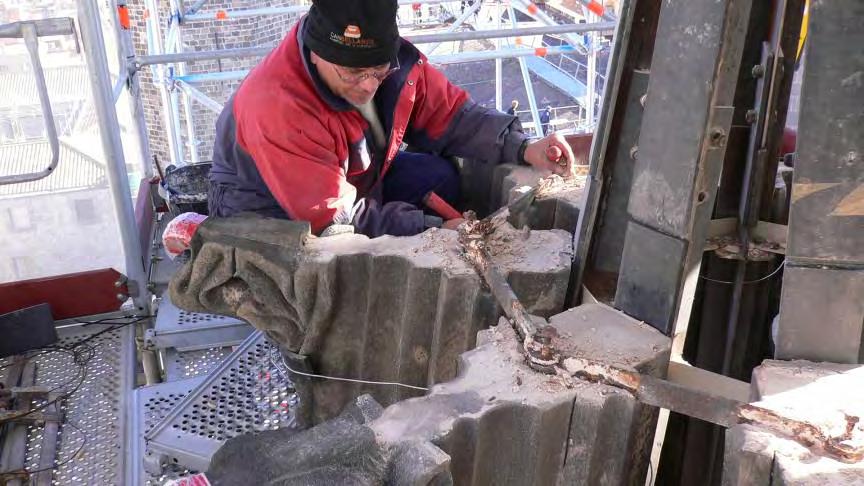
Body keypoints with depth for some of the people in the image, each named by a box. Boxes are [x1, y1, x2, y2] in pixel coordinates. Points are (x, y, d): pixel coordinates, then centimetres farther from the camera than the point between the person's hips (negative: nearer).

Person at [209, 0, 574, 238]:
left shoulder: (392, 58, -19)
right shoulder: (277, 109, -37)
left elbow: (450, 114, -5)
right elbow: (332, 218, -33)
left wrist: (523, 149, -22)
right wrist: (436, 230, -32)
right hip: (271, 215, -6)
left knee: (440, 177, -10)